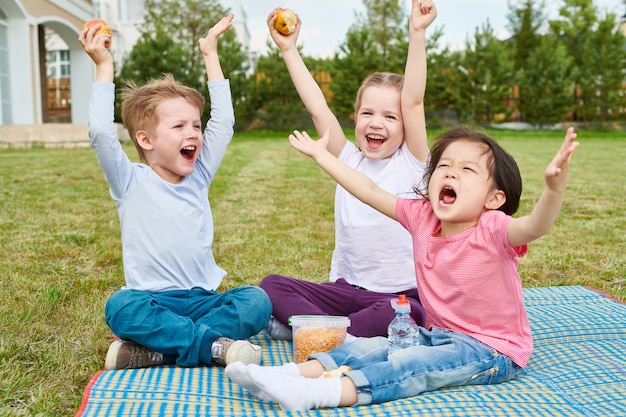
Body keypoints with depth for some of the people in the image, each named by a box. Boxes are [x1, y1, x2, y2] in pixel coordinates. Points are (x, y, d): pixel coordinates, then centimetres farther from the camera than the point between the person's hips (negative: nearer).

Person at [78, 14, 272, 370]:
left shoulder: (199, 177, 9)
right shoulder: (131, 183, -1)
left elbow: (223, 121, 7)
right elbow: (101, 132, -15)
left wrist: (210, 54, 12)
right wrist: (104, 66, -8)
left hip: (203, 299, 3)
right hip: (153, 301, -3)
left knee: (257, 300, -24)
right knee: (120, 306, -34)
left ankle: (155, 350, -28)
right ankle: (216, 345, -35)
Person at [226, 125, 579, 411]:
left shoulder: (492, 229, -21)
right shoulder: (422, 217, -3)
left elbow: (536, 226, -41)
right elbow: (371, 192, 2)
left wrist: (554, 186, -62)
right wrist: (321, 154, 7)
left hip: (491, 349, -7)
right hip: (437, 333, 7)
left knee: (408, 364, -27)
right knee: (370, 346, -5)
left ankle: (323, 394, -39)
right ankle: (296, 373, -14)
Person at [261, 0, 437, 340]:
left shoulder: (411, 162, -3)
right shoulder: (350, 161, 6)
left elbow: (414, 101, -16)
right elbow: (318, 109, -1)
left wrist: (417, 33, -24)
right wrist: (289, 49, -2)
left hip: (401, 295, -3)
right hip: (347, 288, 4)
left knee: (399, 314, -37)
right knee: (272, 285, -13)